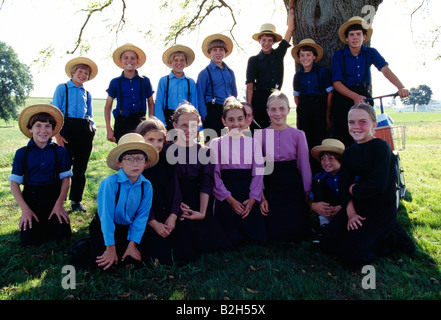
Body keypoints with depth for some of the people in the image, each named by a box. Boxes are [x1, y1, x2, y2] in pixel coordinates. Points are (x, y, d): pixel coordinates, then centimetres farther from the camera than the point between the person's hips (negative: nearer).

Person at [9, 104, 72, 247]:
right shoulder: (22, 153, 1)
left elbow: (66, 178, -1)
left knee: (61, 237, -12)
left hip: (54, 197, 0)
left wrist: (59, 203, -12)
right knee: (29, 241, -10)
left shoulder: (60, 151, 0)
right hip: (30, 199, 0)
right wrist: (24, 208, -10)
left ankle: (51, 220, 20)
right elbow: (14, 183, 0)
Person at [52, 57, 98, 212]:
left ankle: (76, 200, 17)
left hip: (85, 130, 4)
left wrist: (92, 130, 5)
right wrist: (57, 134, -11)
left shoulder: (87, 93, 20)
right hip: (67, 128, -4)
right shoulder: (62, 88, 7)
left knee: (80, 168, 7)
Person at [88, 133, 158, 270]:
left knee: (133, 261, -13)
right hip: (104, 228, -3)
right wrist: (110, 247, -18)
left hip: (127, 228, 3)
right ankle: (87, 244, 15)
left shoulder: (146, 186, -11)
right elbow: (106, 216, -21)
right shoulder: (109, 183, -24)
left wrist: (132, 244, -10)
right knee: (101, 263, -17)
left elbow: (141, 216, -6)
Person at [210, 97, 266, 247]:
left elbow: (258, 173, 4)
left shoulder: (253, 143, 10)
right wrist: (231, 200, -11)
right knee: (234, 241, -12)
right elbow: (214, 175, -3)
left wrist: (252, 199, -9)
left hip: (249, 198, 2)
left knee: (259, 238, -7)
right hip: (226, 198, -2)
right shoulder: (216, 143, 3)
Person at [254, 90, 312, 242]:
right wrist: (261, 197, -4)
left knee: (297, 233, -5)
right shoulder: (260, 135, 1)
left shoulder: (298, 135, 1)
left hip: (293, 188, 0)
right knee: (274, 234, -5)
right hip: (270, 188, 0)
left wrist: (306, 194, 4)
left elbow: (304, 166, 5)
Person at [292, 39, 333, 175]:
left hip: (320, 109, -2)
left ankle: (318, 172, 5)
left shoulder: (322, 71, 0)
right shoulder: (298, 75, 9)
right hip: (303, 111, 3)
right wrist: (301, 110, 3)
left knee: (318, 141, -3)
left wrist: (327, 115, -4)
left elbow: (329, 94, 0)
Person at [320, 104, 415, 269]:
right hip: (356, 207, 7)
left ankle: (392, 238, 5)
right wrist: (350, 212, -15)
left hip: (381, 210, -7)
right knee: (327, 244, 0)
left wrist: (353, 190, -7)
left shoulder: (381, 147, -12)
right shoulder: (349, 152, 7)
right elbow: (343, 184, -2)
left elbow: (379, 185, -23)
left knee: (349, 256, -15)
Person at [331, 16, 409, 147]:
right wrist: (355, 96, -24)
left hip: (363, 96, 2)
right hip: (343, 98, -2)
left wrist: (401, 87, -28)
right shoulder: (339, 55, -3)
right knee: (343, 138, -5)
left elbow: (385, 70, -10)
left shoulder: (371, 53, 3)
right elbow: (336, 83, -9)